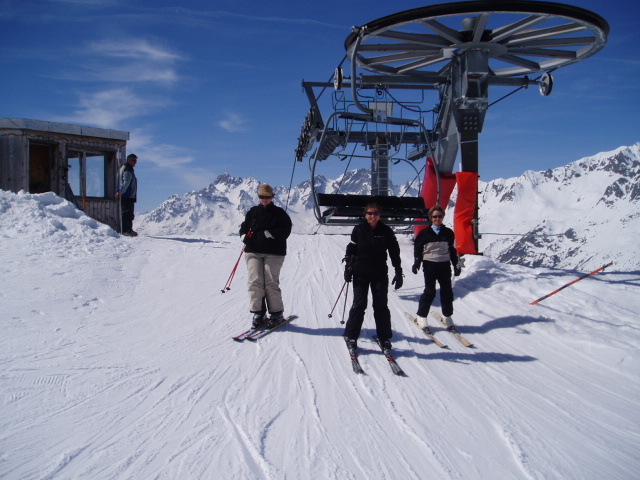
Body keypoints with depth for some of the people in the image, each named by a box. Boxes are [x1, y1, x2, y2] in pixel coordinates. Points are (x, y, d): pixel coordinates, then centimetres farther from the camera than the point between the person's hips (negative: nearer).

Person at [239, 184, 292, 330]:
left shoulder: (279, 213, 7)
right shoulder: (253, 212, 18)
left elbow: (286, 230, -3)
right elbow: (244, 227, 22)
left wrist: (269, 234, -18)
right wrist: (244, 236, -1)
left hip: (273, 253, -3)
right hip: (253, 252, 3)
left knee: (271, 283, -10)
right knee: (255, 281, -8)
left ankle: (277, 313, 3)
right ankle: (258, 313, 0)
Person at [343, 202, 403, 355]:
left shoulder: (386, 231, 1)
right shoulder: (358, 229, -1)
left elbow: (394, 252, 5)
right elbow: (351, 249, 5)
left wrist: (398, 272, 3)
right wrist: (348, 268, -2)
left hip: (380, 274, 1)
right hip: (361, 273, -1)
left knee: (381, 306, 3)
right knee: (359, 305, -2)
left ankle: (384, 338, 15)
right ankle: (351, 337, 9)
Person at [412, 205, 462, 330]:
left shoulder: (448, 233, 9)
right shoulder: (425, 233, 1)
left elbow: (452, 250, 16)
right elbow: (417, 248, 4)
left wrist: (456, 264, 14)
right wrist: (416, 263, -5)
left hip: (444, 265, 3)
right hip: (430, 265, -3)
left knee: (447, 291, 5)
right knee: (430, 291, -6)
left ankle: (447, 316, 20)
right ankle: (421, 316, 6)